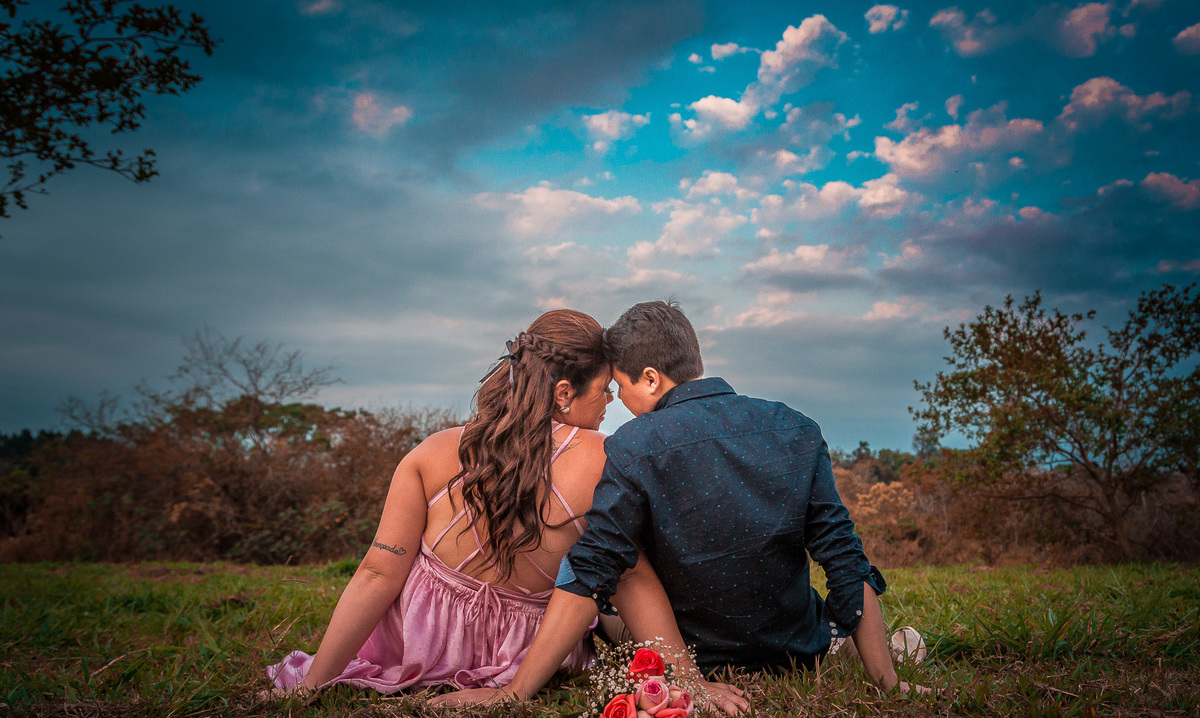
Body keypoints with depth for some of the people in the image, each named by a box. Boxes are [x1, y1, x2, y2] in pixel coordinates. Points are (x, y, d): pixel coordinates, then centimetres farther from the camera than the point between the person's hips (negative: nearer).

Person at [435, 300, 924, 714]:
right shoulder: (797, 431, -8)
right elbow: (849, 567, -10)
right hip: (803, 656, 4)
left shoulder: (632, 448, -19)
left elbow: (587, 580, -23)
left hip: (697, 661, -3)